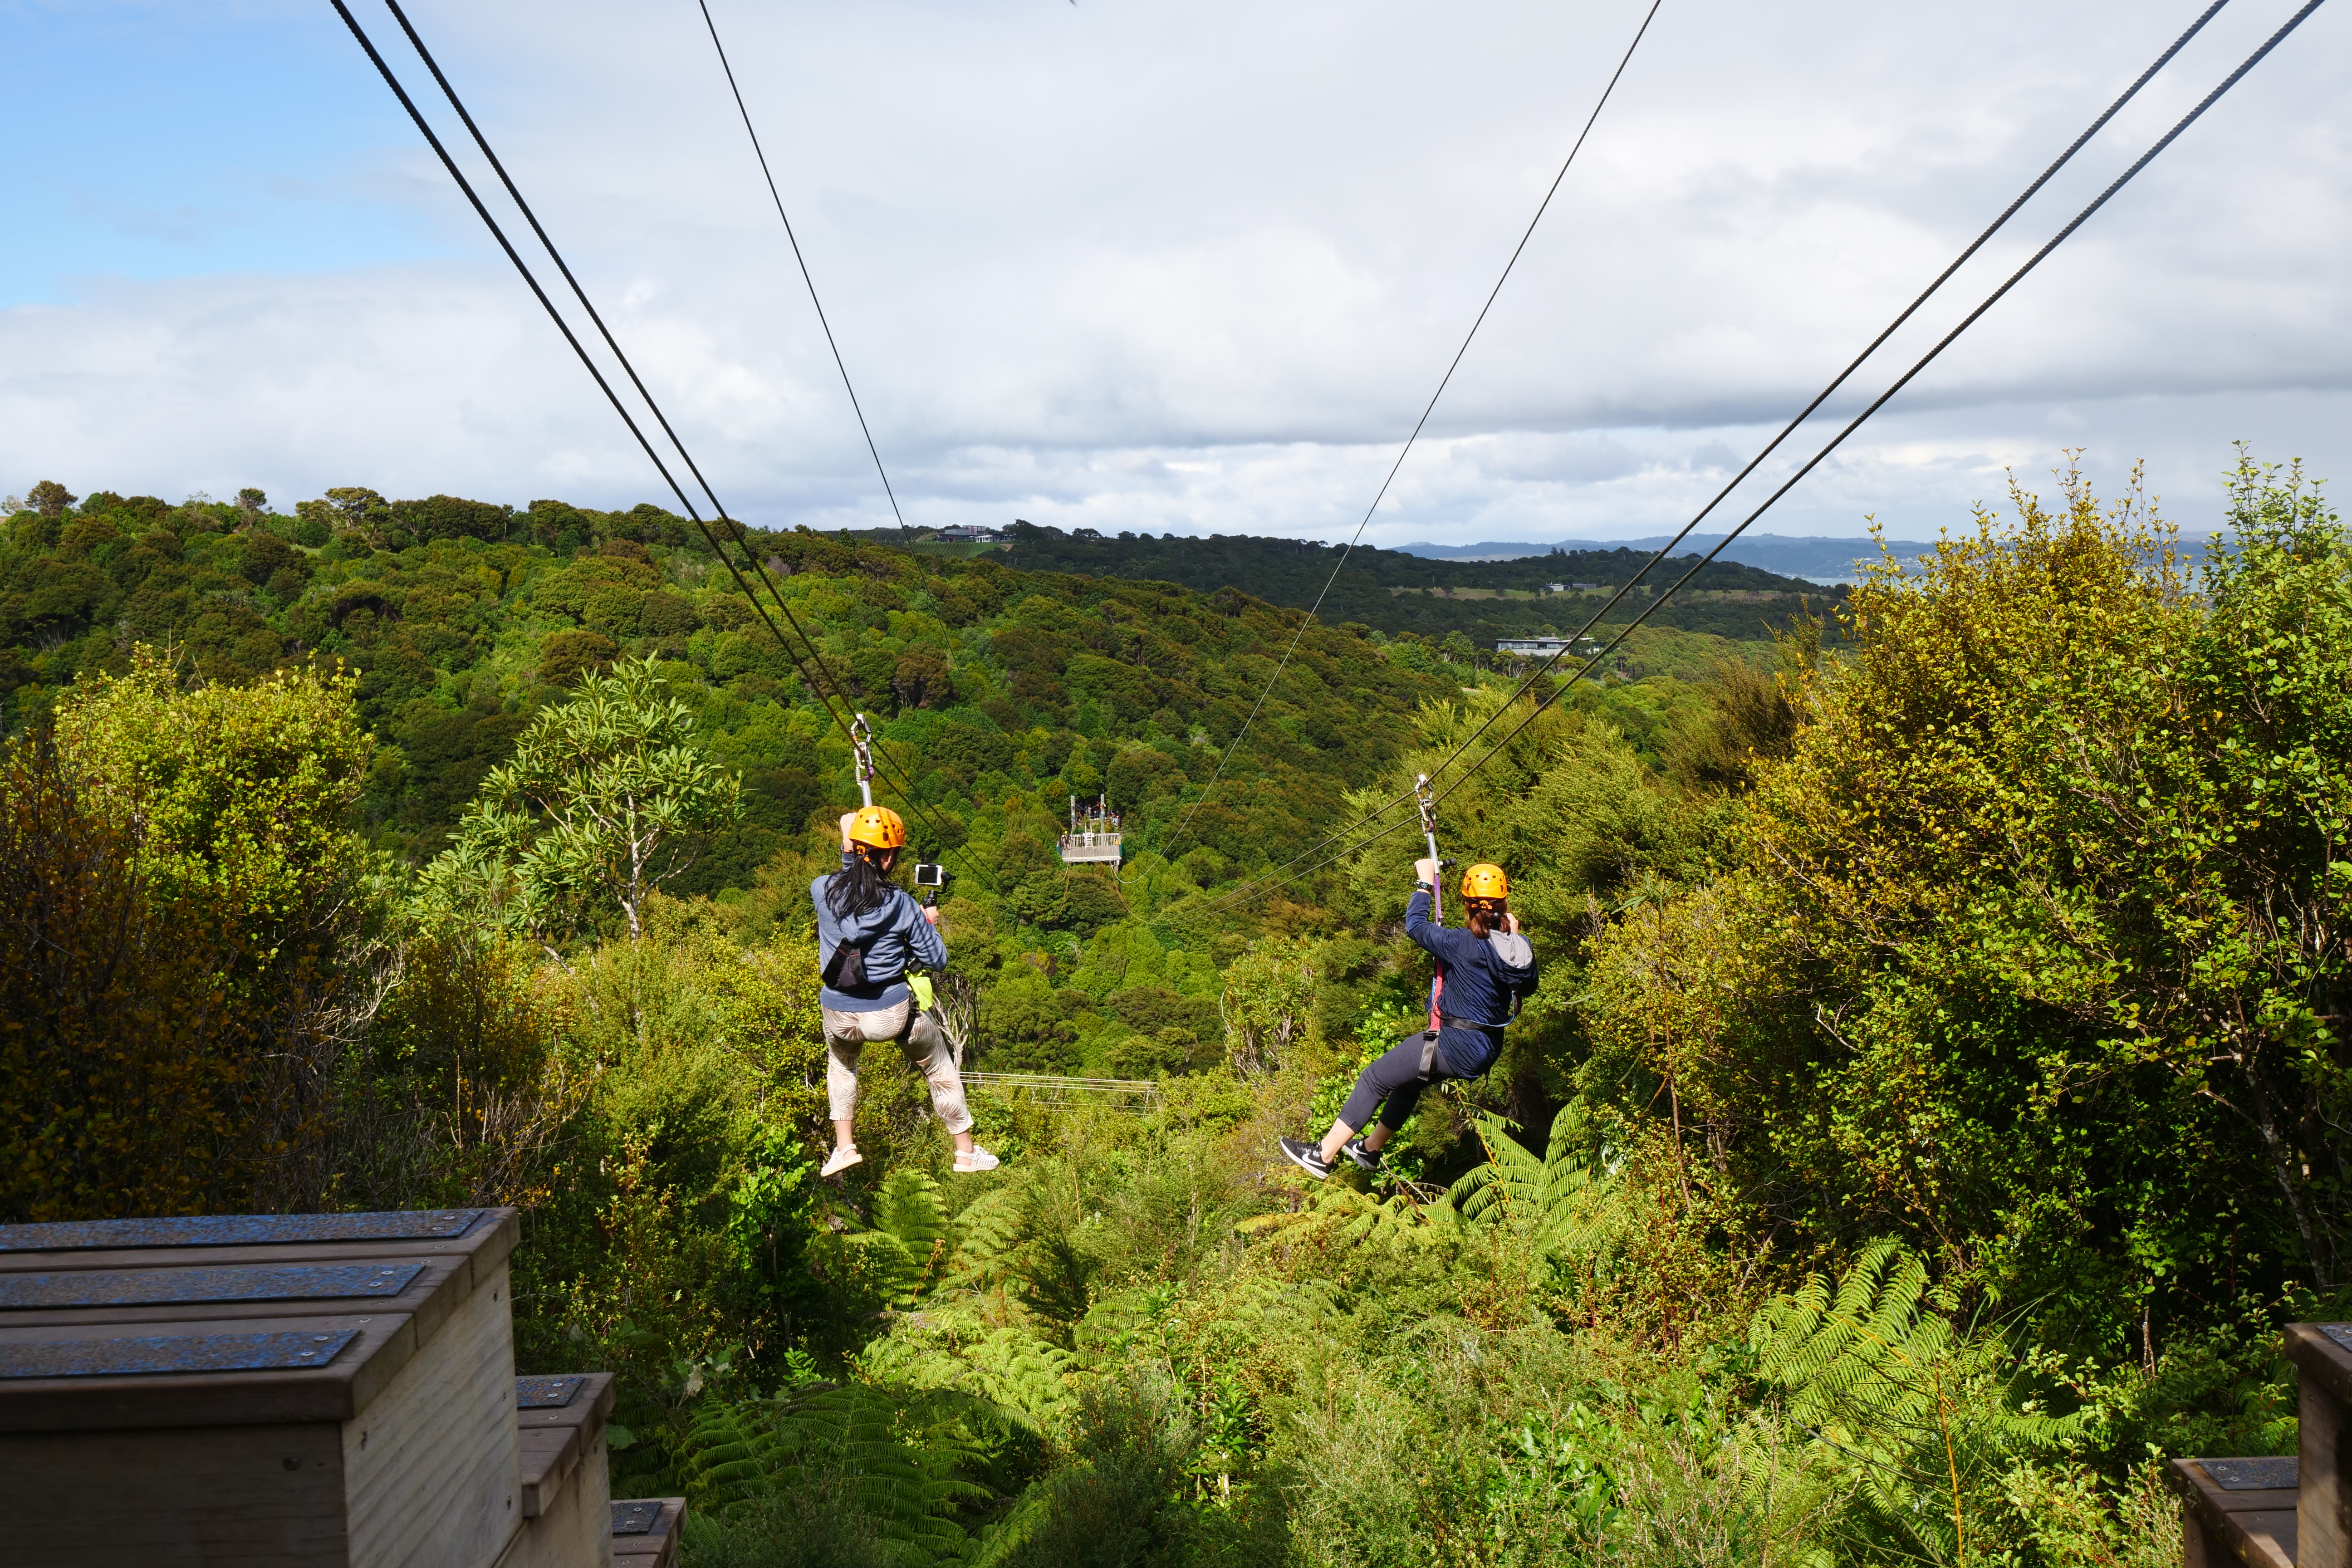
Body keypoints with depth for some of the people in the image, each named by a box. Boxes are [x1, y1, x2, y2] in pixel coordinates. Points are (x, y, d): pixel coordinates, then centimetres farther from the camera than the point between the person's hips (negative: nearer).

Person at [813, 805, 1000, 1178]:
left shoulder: (822, 890, -9)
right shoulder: (901, 905, -16)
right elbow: (937, 959, -6)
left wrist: (847, 849, 24)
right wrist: (928, 925, 11)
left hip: (839, 1015, 3)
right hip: (892, 1013, -2)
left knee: (841, 1063, 38)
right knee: (940, 1069, 24)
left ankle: (844, 1147, 31)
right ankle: (967, 1153, 35)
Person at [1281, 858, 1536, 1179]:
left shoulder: (1464, 944, -24)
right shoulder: (1521, 948, -5)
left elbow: (1415, 925, -10)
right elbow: (1527, 989, 15)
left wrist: (1425, 883, 3)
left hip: (1456, 1048, -8)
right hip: (1488, 1050, 8)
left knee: (1374, 1078, 5)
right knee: (1409, 1077, 29)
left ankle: (1323, 1156, 9)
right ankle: (1370, 1149, 45)